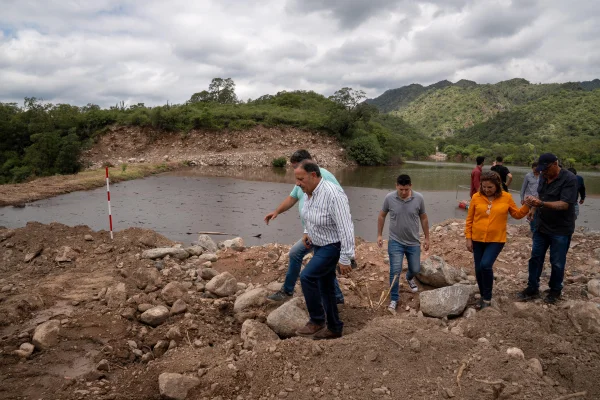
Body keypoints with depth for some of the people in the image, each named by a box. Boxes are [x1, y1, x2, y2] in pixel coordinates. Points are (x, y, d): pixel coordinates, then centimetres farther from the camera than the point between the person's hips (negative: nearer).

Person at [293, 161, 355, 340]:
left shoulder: (333, 195, -30)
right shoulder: (308, 192, -3)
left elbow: (345, 228, -29)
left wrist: (345, 259, -27)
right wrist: (307, 232, 8)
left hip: (333, 246, -9)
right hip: (319, 245, 9)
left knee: (307, 277, -19)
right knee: (325, 286, 13)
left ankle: (316, 320, 1)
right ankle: (334, 328, 27)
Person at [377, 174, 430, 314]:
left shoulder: (419, 198, -10)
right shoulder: (389, 198, -12)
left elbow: (423, 218, 3)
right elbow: (382, 216, 2)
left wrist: (427, 238, 6)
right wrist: (379, 235, 1)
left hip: (413, 242, 2)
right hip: (395, 242, -2)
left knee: (415, 269, 14)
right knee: (395, 271, -6)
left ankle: (409, 278, 51)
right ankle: (394, 299, 9)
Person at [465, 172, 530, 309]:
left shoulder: (506, 197, -4)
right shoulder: (476, 197, -4)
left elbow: (517, 214, 8)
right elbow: (469, 220, 1)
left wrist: (527, 206, -10)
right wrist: (468, 238, -1)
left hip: (496, 240, -2)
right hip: (477, 240, 2)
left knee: (486, 265, -19)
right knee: (479, 269, 8)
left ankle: (487, 298, 0)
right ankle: (483, 295, 30)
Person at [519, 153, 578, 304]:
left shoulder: (569, 179, -19)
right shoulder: (544, 177, 2)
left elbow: (565, 204, -27)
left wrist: (541, 203, -40)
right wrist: (533, 201, -8)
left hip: (560, 230, -6)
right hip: (541, 227, 6)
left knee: (557, 262, 7)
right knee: (535, 258, 10)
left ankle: (555, 291, 26)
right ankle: (532, 289, 21)